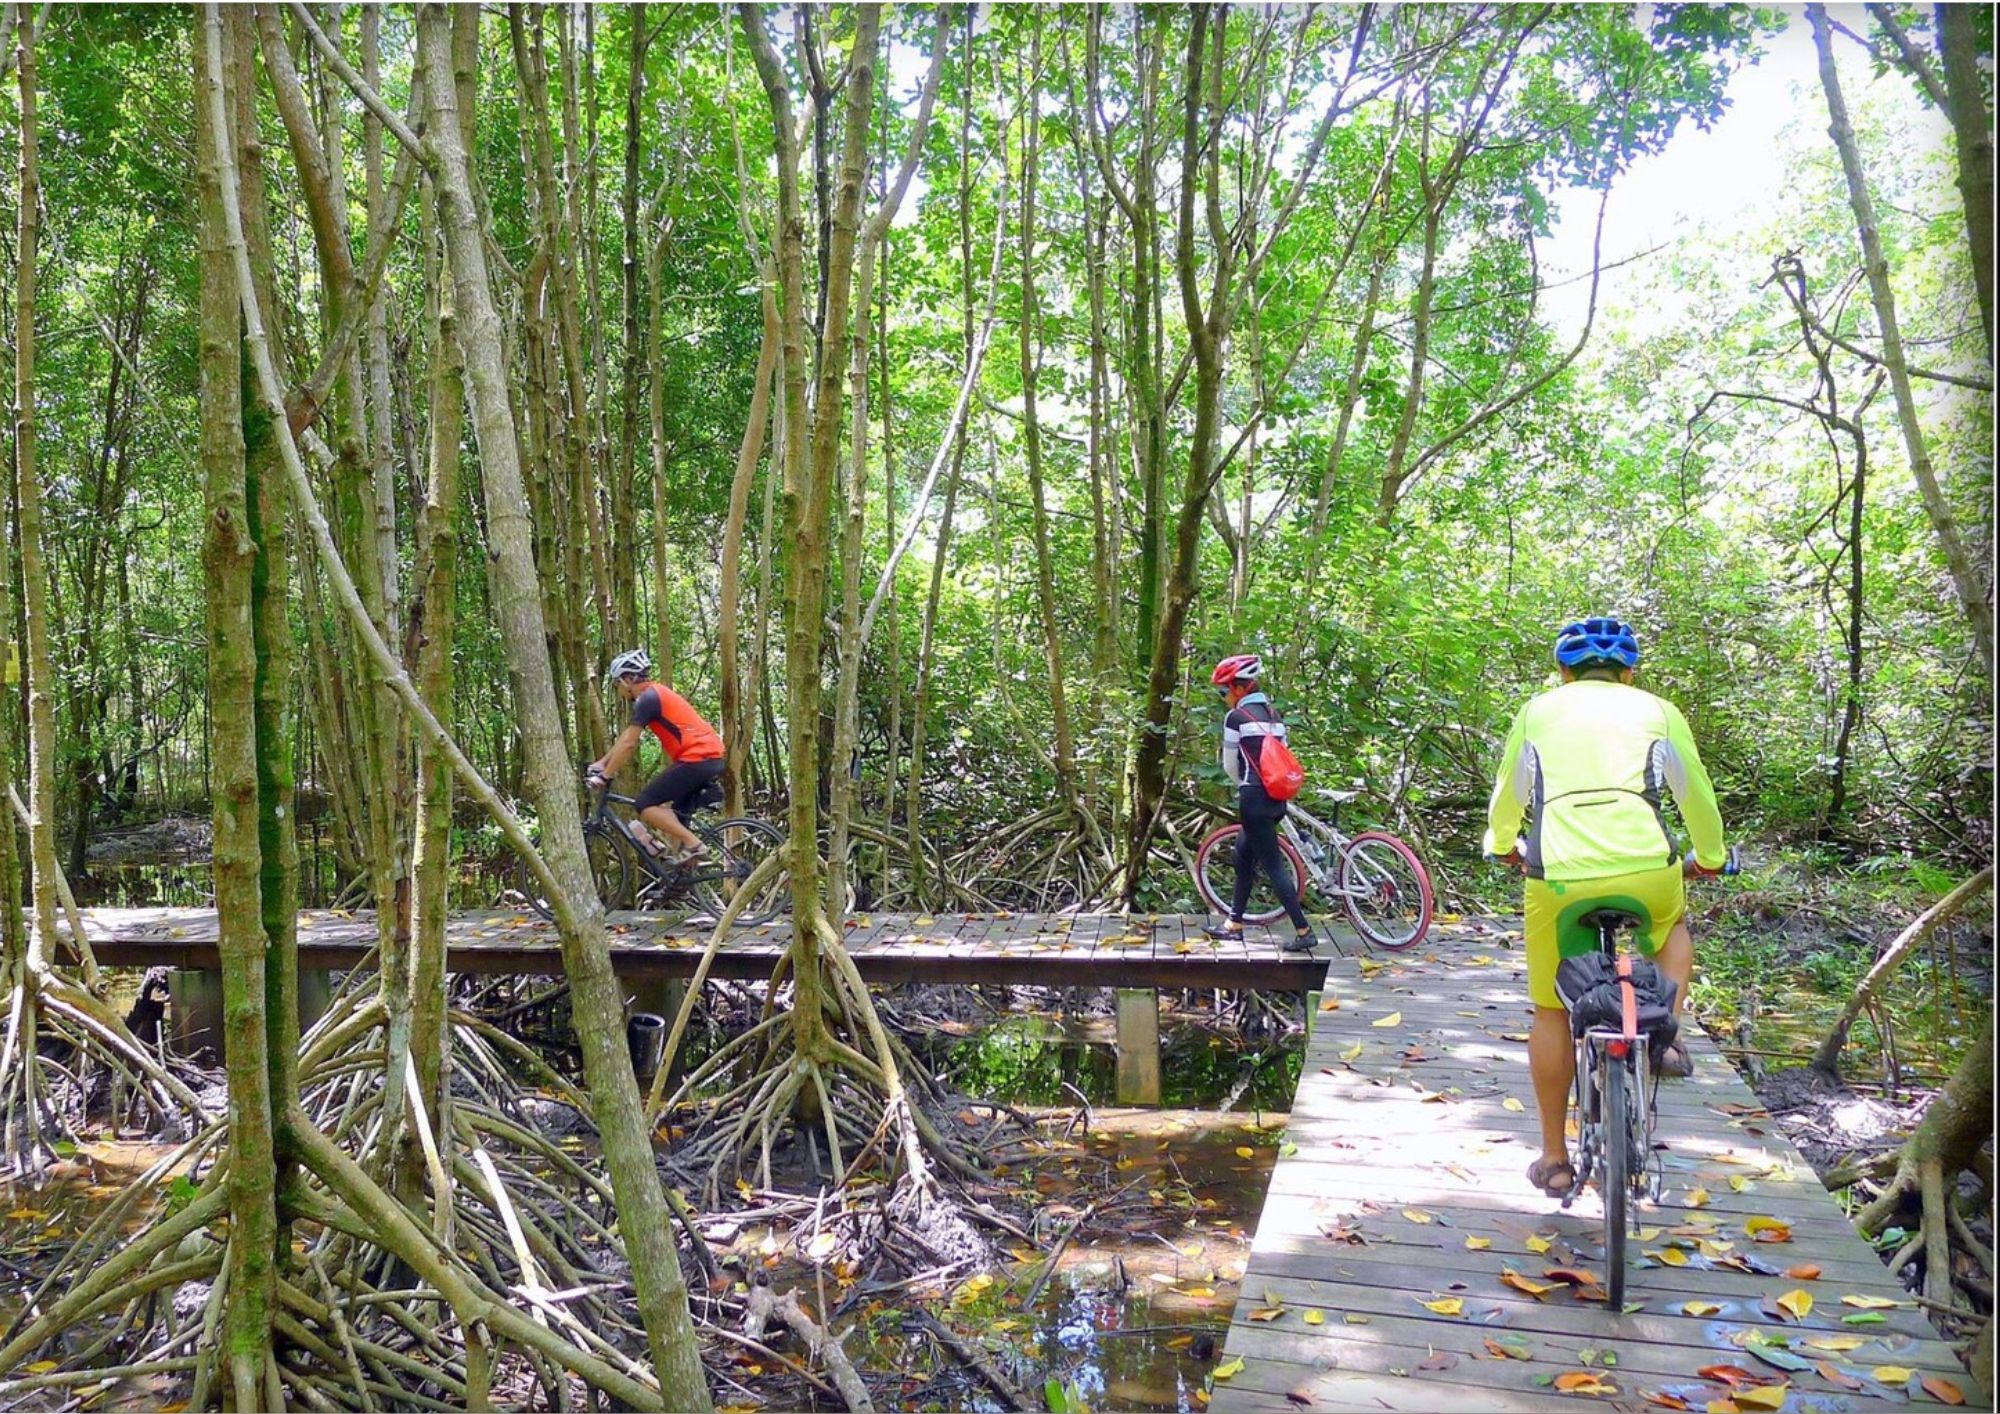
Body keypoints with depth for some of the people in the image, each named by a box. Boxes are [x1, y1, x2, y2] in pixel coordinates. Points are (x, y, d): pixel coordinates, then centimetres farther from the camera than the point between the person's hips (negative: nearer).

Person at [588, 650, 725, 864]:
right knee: (675, 814, 16)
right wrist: (601, 762, 29)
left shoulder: (647, 699, -8)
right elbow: (625, 738, 29)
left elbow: (628, 744, -9)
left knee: (645, 805, -7)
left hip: (696, 759, -10)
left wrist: (605, 775, -2)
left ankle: (693, 844, -12)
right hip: (712, 759, 10)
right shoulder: (654, 695, 22)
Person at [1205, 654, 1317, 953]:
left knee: (1273, 864, -4)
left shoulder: (1235, 717, -8)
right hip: (1276, 797, 8)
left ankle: (1303, 931, -4)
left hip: (1254, 798, -8)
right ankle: (1234, 924, 28)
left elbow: (1230, 765, 0)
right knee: (1244, 854, 20)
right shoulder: (1274, 714, 12)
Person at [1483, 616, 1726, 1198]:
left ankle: (1554, 1159, 22)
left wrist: (1503, 845, 49)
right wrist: (1710, 858, 44)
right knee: (1673, 927, 37)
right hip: (1645, 868, 0)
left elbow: (1506, 796, 28)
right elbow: (1698, 797, 25)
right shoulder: (1657, 710, 19)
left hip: (1557, 874, 0)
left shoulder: (1538, 709, 20)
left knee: (1552, 1013, 17)